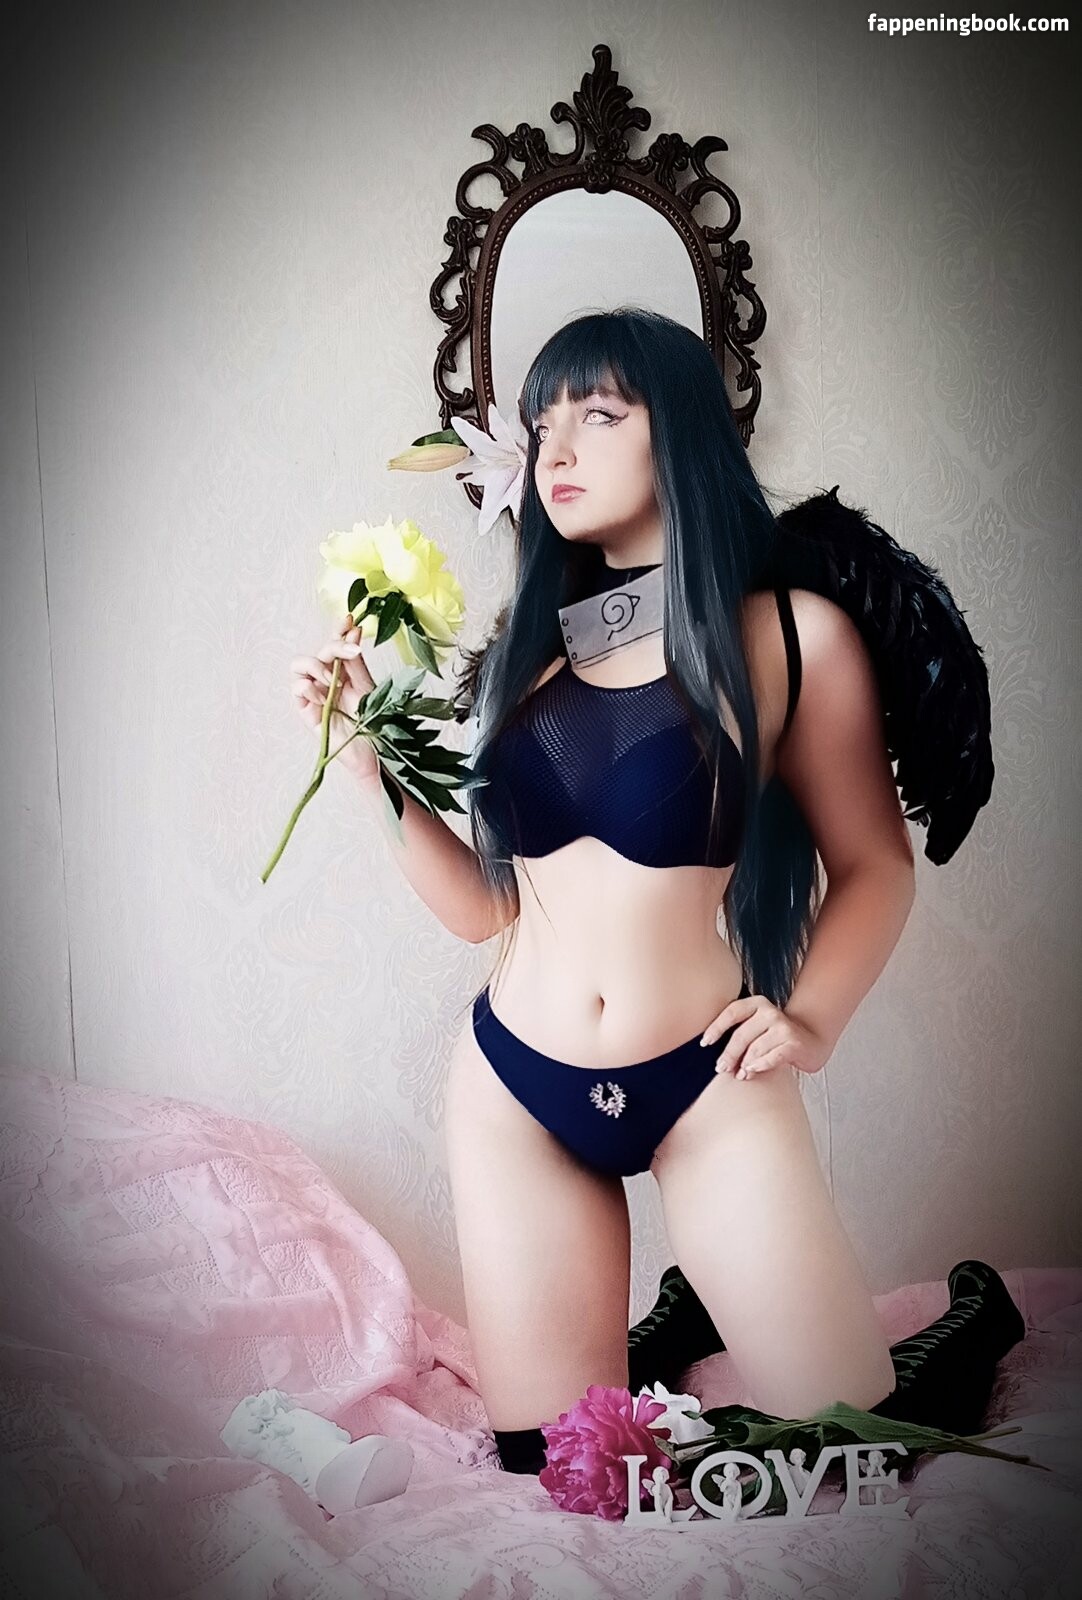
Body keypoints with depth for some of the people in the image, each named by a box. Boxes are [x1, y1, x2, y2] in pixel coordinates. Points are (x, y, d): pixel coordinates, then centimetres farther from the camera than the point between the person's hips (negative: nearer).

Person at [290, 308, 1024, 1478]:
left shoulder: (788, 634, -6)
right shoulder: (527, 646, 6)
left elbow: (873, 863, 1)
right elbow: (482, 905, 5)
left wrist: (812, 1017, -14)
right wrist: (369, 756, -3)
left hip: (706, 1093, -3)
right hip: (514, 1090, 4)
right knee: (551, 1472, 8)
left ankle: (967, 1317, 30)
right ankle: (681, 1321, 35)